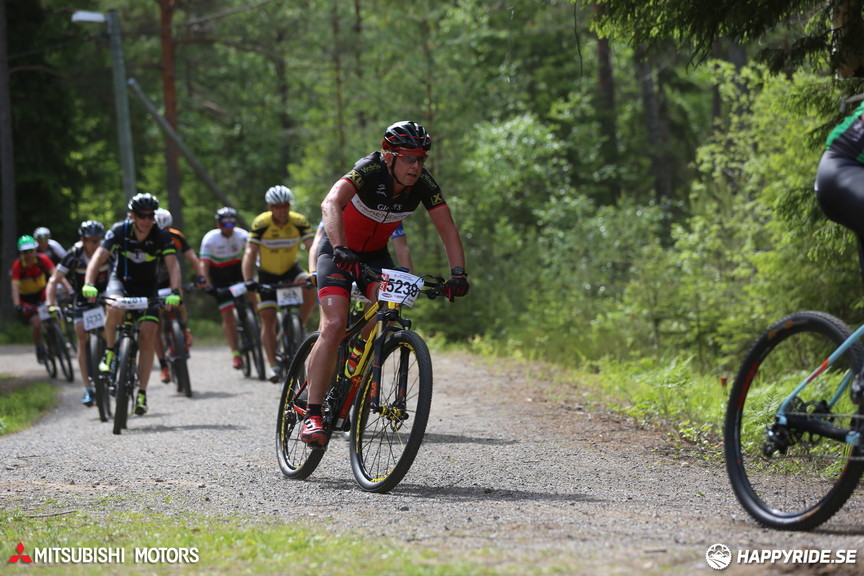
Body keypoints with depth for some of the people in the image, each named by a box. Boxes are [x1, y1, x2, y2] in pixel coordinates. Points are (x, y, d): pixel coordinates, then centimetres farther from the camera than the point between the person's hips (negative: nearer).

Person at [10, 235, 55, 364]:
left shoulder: (42, 259, -19)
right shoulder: (18, 265, -24)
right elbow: (15, 287, -30)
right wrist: (17, 306, -42)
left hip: (41, 291, 2)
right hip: (26, 297, -1)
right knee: (36, 323, -20)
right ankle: (39, 349, 8)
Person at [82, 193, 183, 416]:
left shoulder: (161, 236, -18)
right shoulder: (119, 231, -19)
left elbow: (173, 265, -26)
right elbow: (99, 257, -28)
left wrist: (175, 292, -43)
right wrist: (89, 284, -44)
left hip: (147, 288, 1)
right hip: (121, 281, -1)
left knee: (147, 338, -12)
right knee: (114, 308, -37)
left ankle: (141, 394, -5)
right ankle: (110, 351, -10)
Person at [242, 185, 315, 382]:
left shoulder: (299, 222, -18)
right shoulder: (261, 224, -22)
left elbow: (312, 247, -24)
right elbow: (250, 253, -26)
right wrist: (248, 280, -39)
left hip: (290, 269, 1)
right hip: (267, 274, -1)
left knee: (310, 287, -30)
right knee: (268, 319, -7)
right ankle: (273, 364, 0)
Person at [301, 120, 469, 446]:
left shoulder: (423, 183, -17)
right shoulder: (369, 170, -31)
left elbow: (447, 229, -15)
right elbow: (331, 204, -46)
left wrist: (458, 273, -29)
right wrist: (340, 250, -61)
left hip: (375, 255, 5)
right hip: (339, 252, -5)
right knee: (334, 326, -20)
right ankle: (312, 415, -20)